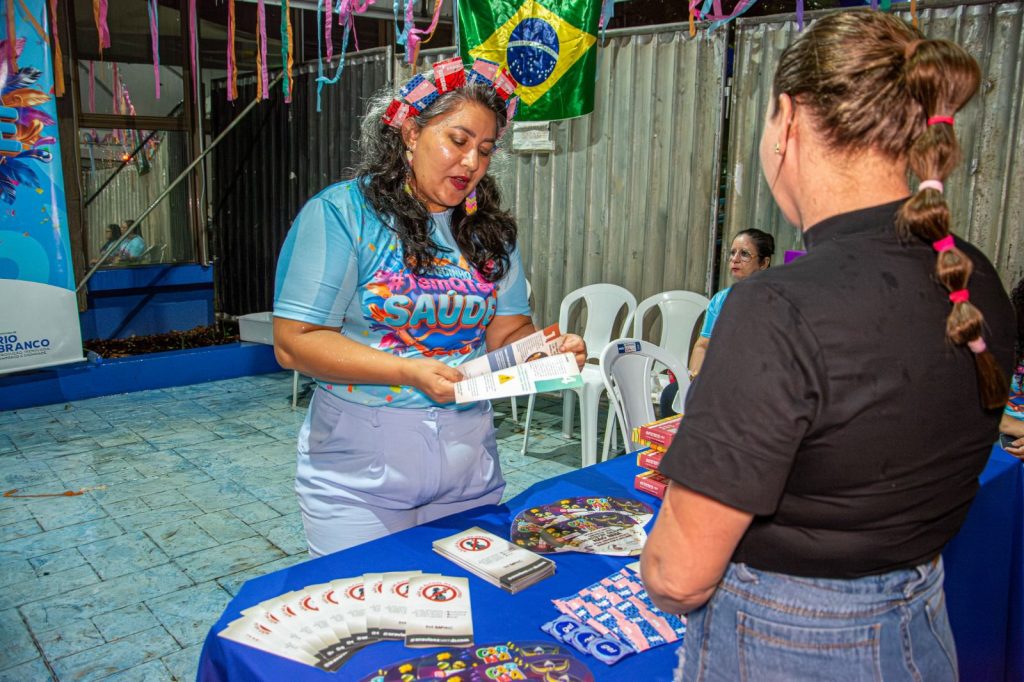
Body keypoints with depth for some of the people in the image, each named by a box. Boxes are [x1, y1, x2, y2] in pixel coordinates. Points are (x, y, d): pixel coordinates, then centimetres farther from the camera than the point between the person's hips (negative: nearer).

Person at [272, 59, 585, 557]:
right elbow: (295, 342, -14)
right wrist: (409, 371, -25)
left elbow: (508, 333, 5)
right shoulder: (341, 212, -9)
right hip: (359, 470, -4)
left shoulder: (488, 229, 7)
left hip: (468, 467, 5)